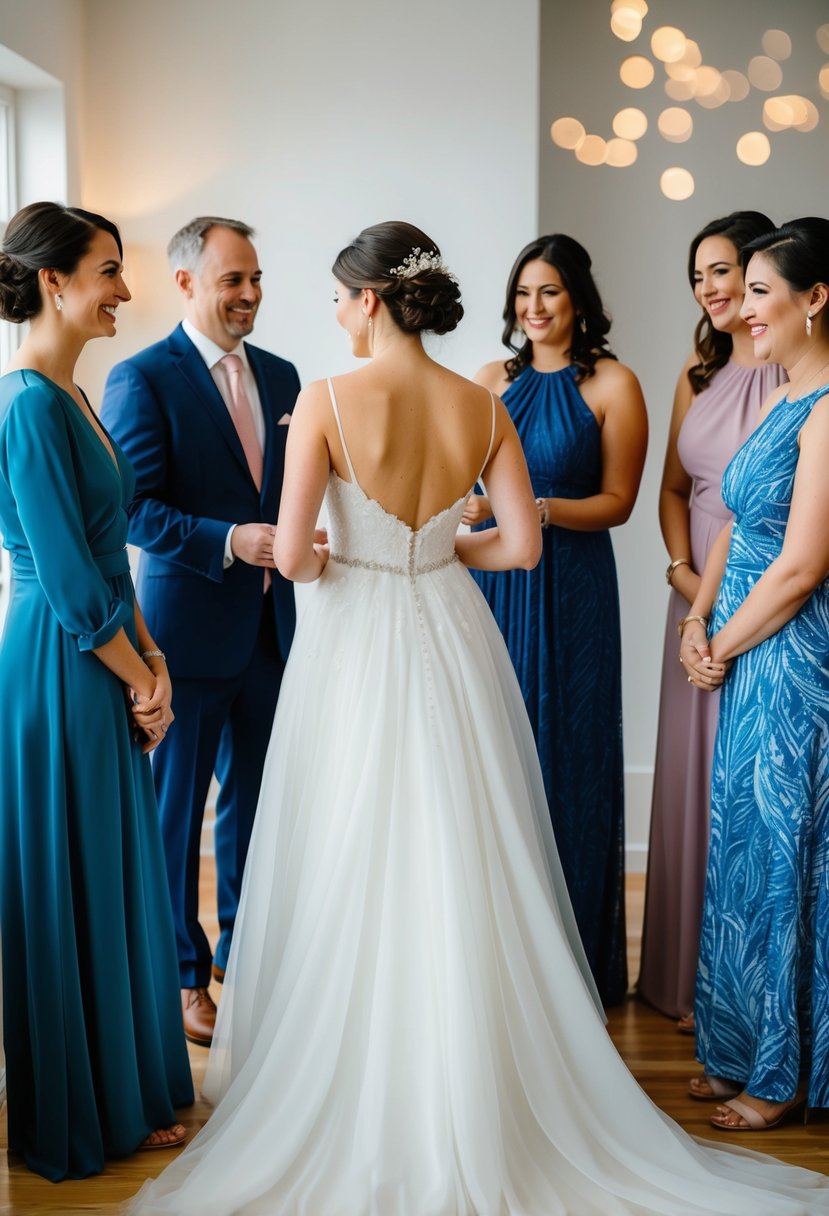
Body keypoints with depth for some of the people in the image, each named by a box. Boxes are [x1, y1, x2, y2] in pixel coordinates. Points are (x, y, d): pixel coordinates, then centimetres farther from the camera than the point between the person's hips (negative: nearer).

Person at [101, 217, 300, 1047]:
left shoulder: (280, 376, 10)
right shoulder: (142, 379, -9)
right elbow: (134, 510, -14)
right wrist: (229, 541, -25)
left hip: (271, 627, 6)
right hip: (188, 628, -6)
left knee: (255, 800, 16)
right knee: (175, 808, 7)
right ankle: (181, 974, 21)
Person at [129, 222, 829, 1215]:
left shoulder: (328, 400, -13)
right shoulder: (482, 408, -2)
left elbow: (291, 553, -17)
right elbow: (522, 544, -1)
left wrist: (329, 564, 5)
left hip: (355, 644, -3)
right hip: (451, 641, 4)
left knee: (354, 877, 9)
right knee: (462, 870, 13)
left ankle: (359, 1101, 22)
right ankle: (472, 1086, 24)